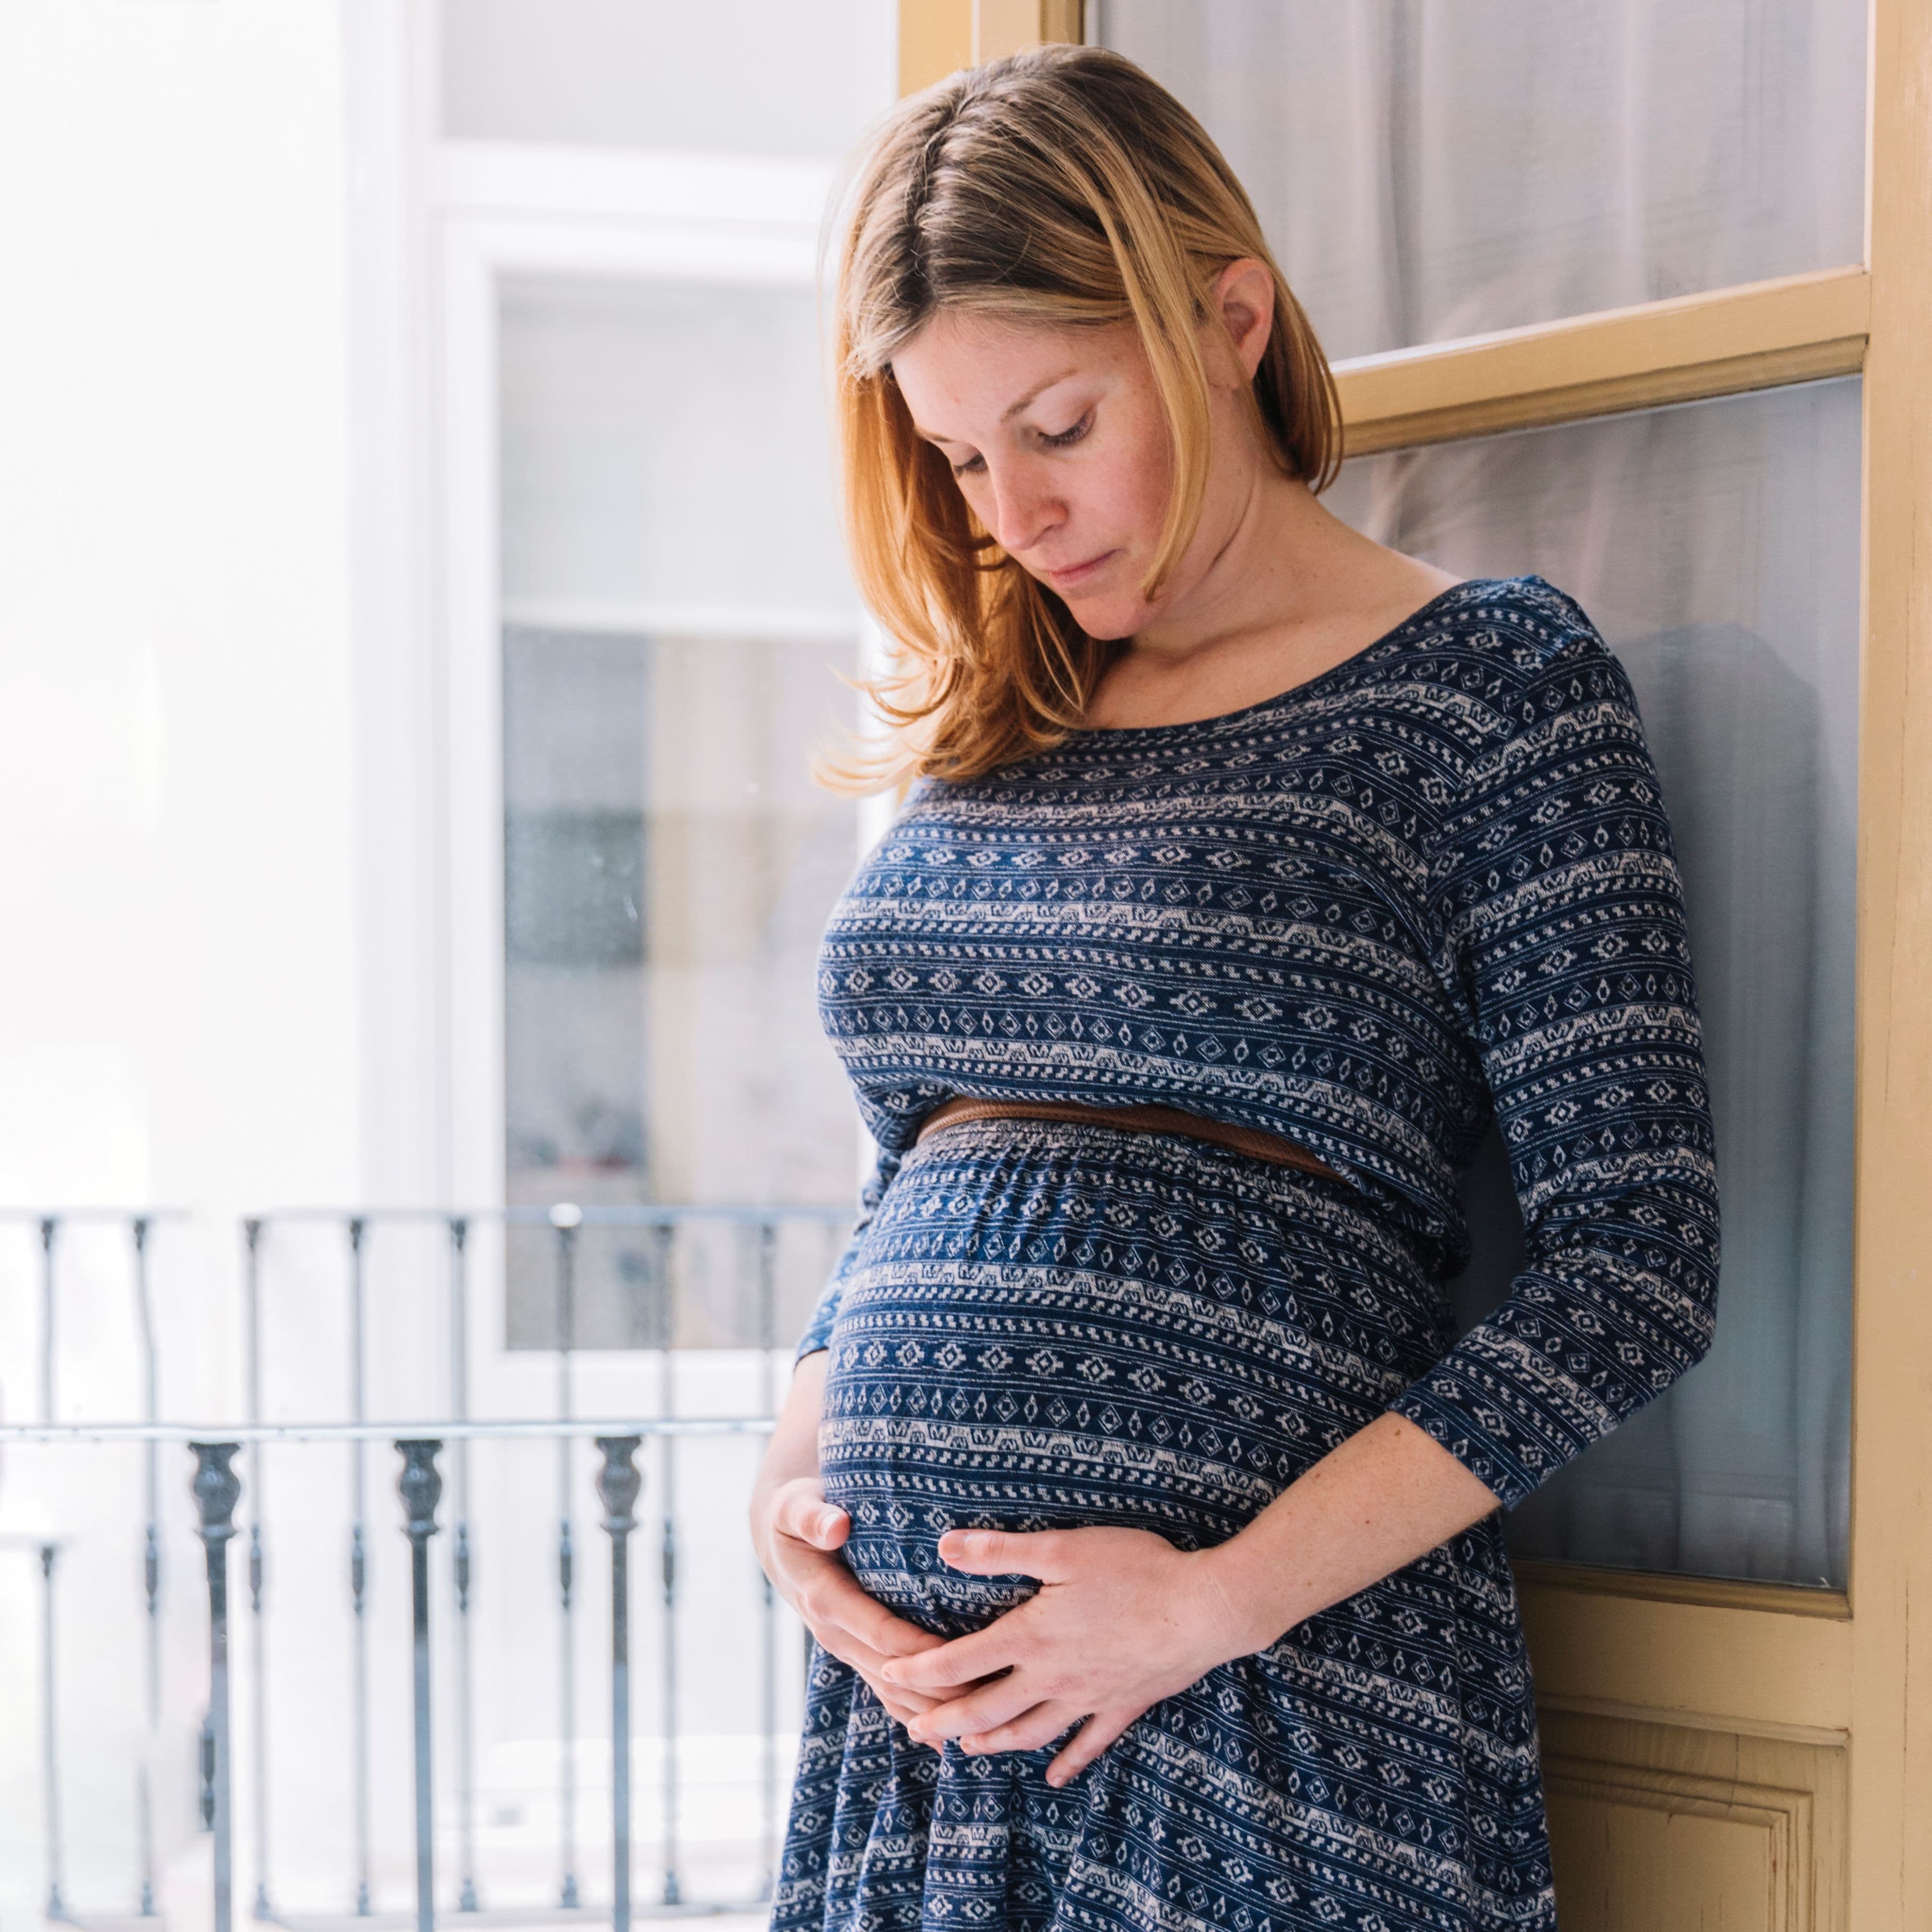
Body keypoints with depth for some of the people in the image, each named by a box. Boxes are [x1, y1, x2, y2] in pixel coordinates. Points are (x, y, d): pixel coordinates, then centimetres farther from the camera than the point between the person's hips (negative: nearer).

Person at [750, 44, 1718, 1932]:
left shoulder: (1487, 680, -2)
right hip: (908, 1699, 5)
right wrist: (790, 1481, 3)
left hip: (1279, 1704, -5)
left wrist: (1222, 1598, -13)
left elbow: (1632, 1265, -8)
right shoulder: (994, 732, 14)